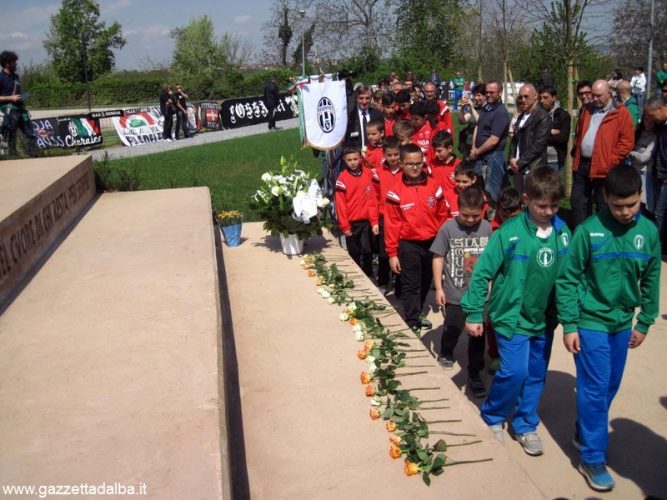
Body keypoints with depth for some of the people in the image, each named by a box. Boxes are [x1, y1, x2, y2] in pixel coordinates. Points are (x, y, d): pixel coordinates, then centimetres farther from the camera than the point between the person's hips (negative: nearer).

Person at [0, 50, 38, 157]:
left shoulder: (15, 76, 14)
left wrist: (22, 97, 11)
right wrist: (11, 98, -18)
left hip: (20, 108, 7)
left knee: (31, 134, 3)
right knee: (11, 139, -2)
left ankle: (34, 156, 7)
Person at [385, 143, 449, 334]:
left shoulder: (434, 186, -1)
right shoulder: (396, 192, -10)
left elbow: (442, 216, 6)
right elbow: (392, 224, -8)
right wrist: (392, 253, -8)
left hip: (432, 243, 4)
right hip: (409, 245, -4)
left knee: (425, 282, 18)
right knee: (411, 285, 2)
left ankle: (416, 314, 37)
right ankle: (412, 323, 11)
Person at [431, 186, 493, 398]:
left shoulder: (487, 228, -5)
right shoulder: (449, 228, -11)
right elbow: (438, 258, -5)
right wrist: (439, 288, -5)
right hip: (454, 293, -1)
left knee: (478, 334, 7)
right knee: (453, 328, 17)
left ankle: (474, 375, 20)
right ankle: (446, 353, 47)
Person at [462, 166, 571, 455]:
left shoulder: (563, 233, -3)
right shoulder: (509, 232, -16)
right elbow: (482, 272, -12)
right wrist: (474, 314, -10)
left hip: (545, 318, 5)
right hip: (512, 315, -5)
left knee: (536, 375, 13)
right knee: (515, 371, -10)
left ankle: (526, 426, 33)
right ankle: (492, 416, 17)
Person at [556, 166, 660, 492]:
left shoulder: (649, 232, -3)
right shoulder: (589, 230, -15)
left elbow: (650, 280, 8)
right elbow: (567, 279, -11)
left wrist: (644, 323, 10)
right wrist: (569, 325, -11)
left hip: (622, 324, 5)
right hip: (590, 322, -5)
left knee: (611, 386, 15)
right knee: (595, 388, -1)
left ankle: (585, 435, 36)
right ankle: (592, 459, 11)